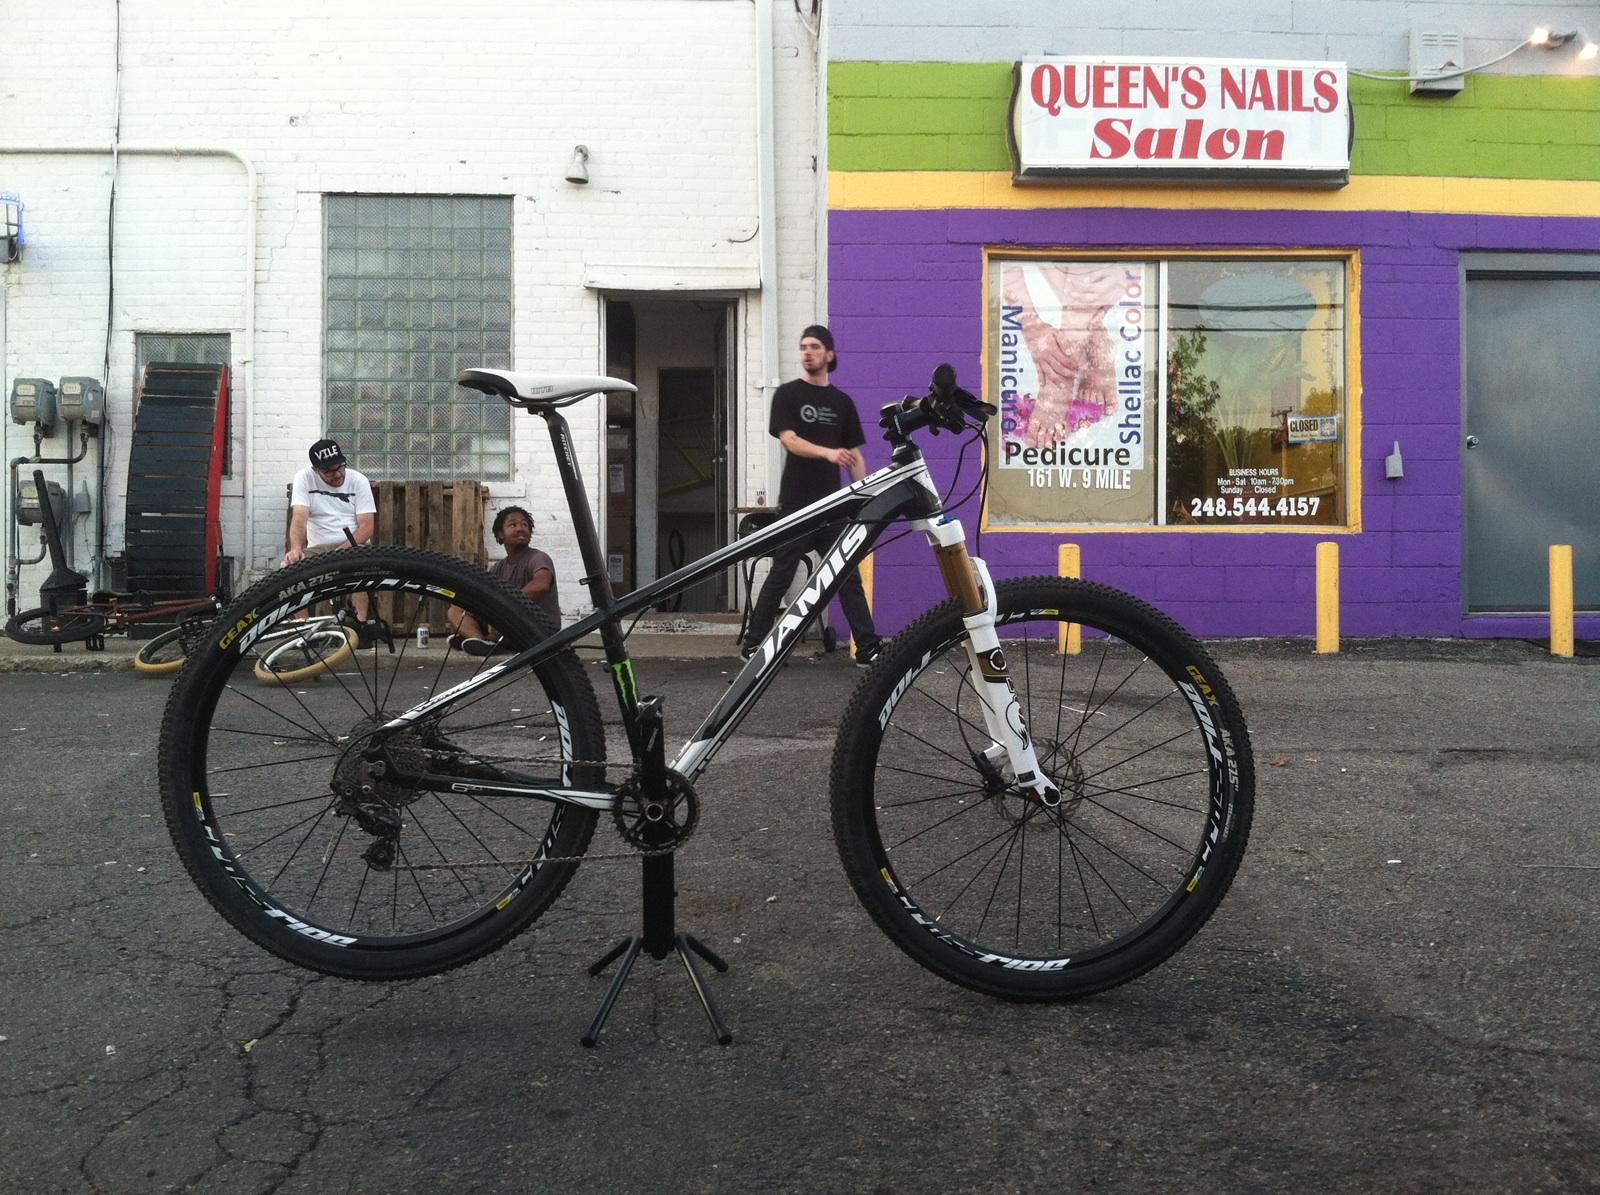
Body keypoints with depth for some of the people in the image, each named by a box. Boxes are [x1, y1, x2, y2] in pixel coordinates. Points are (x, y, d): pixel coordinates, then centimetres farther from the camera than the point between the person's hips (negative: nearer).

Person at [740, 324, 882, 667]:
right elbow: (790, 441, -13)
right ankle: (753, 645, 11)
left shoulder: (842, 401, 11)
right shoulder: (787, 393, 1)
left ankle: (867, 648, 4)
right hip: (796, 504, -3)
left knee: (849, 577, 2)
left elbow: (854, 454, 12)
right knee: (780, 576, 1)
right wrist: (828, 452, -30)